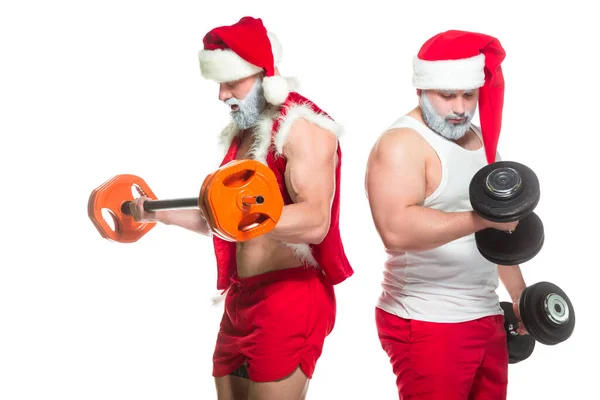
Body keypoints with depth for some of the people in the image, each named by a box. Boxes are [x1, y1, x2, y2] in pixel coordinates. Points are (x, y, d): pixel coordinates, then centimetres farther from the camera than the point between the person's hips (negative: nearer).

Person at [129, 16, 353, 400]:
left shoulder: (302, 127, -13)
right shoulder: (244, 132, 16)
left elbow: (315, 222, -27)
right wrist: (159, 213, 22)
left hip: (289, 297, -9)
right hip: (242, 296, 9)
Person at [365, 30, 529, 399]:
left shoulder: (481, 139, 13)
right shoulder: (401, 144, -14)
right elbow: (396, 229, -30)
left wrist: (519, 294, 22)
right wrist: (480, 217, -37)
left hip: (487, 317, 8)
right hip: (426, 323, -8)